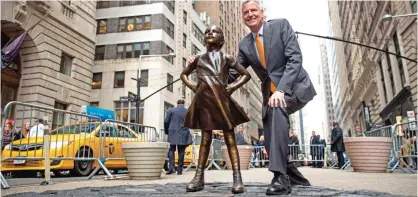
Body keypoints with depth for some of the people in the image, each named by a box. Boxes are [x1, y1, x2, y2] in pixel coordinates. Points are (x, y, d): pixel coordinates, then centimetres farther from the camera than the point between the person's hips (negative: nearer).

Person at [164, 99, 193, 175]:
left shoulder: (171, 110, 3)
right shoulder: (187, 112, 6)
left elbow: (166, 122, 2)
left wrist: (166, 131, 15)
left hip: (173, 133, -1)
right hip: (183, 134, 1)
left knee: (171, 150, 6)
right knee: (181, 152, 7)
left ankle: (171, 168, -7)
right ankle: (179, 170, 8)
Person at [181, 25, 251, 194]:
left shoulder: (226, 58, 7)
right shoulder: (199, 59, 14)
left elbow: (246, 74, 8)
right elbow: (184, 74, 27)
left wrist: (233, 87, -4)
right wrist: (192, 86, 9)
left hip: (221, 100, -2)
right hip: (204, 101, 3)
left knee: (230, 139, -2)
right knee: (205, 139, 6)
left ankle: (237, 178, -3)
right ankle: (199, 177, 11)